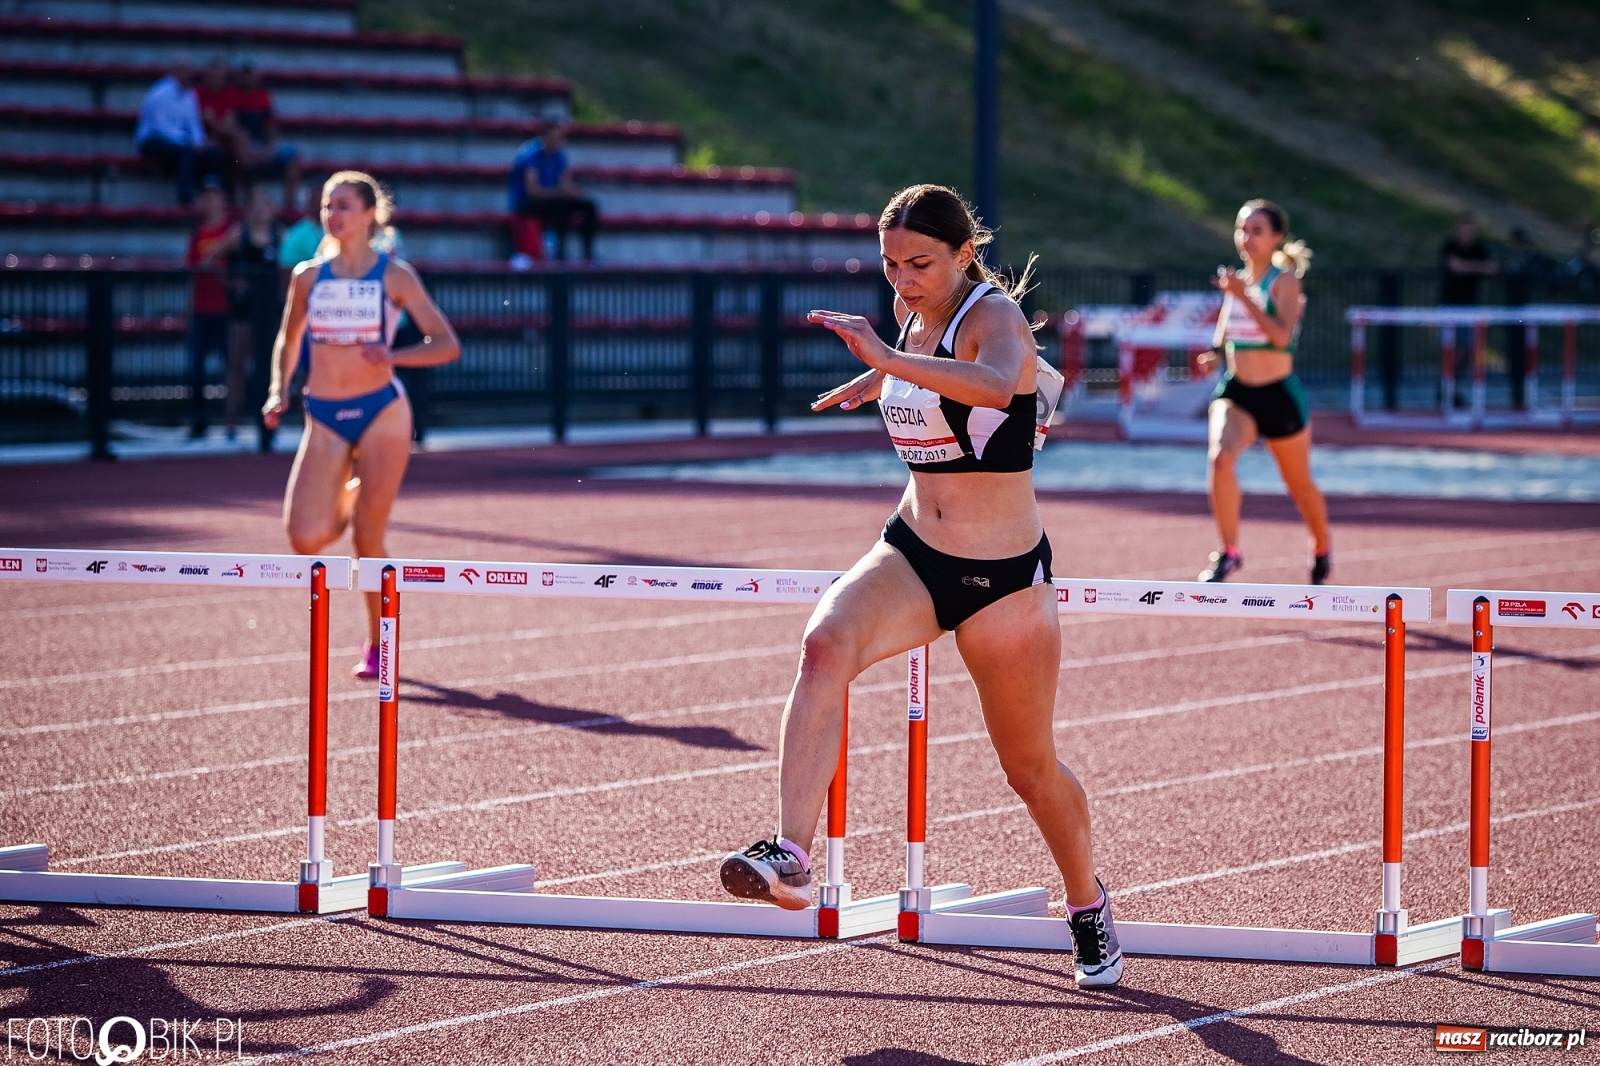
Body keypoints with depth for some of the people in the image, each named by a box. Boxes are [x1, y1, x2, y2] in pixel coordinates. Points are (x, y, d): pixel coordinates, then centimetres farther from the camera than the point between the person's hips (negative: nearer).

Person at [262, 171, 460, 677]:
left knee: (368, 539, -4)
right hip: (324, 418, 3)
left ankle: (379, 647, 13)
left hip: (380, 412, -3)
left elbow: (447, 344, -5)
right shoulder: (308, 277, 5)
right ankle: (346, 504, 25)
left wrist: (392, 355, -21)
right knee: (306, 537, -12)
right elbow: (288, 341, 20)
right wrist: (279, 391, 3)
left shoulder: (394, 276, -4)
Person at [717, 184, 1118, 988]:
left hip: (1004, 575, -5)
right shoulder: (915, 315, 4)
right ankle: (790, 856, -40)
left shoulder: (993, 315, -17)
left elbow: (995, 384, -43)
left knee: (1030, 767, 10)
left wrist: (888, 360, -50)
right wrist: (873, 385, 37)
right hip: (911, 554, 5)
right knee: (825, 645, -29)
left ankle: (1088, 905, 39)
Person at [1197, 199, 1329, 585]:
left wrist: (1243, 296, -31)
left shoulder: (1284, 282, -10)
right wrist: (1215, 353, 0)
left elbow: (1282, 335, -27)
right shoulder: (1235, 280, 6)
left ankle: (1322, 551, 43)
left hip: (1279, 395, -3)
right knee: (1220, 457, -27)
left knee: (1300, 484, 14)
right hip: (1235, 393, 3)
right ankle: (1229, 553, -18)